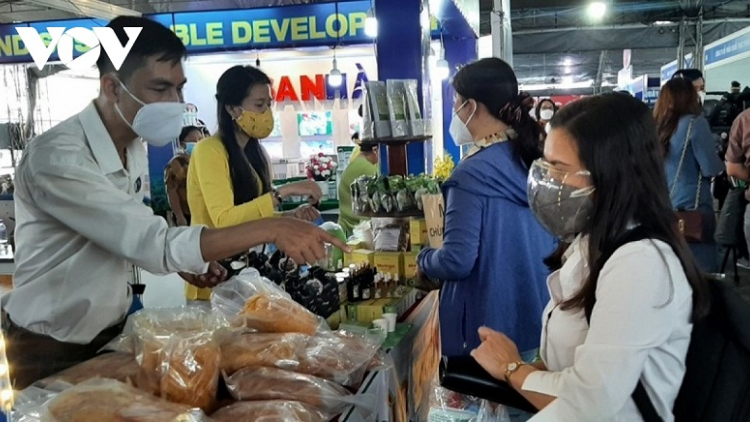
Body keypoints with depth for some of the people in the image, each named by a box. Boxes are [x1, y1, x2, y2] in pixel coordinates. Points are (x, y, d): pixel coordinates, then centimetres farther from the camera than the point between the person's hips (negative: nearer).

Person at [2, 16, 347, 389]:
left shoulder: (134, 147, 0)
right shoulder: (56, 158, -29)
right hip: (53, 349, -7)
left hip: (113, 329, 7)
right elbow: (155, 244, -35)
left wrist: (182, 261, -8)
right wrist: (269, 229, -38)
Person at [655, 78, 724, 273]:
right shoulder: (695, 122, -10)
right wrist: (715, 151, 8)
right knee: (705, 271, -2)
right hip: (692, 208, -6)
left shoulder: (657, 126, 7)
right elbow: (712, 169, -12)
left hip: (663, 208, 7)